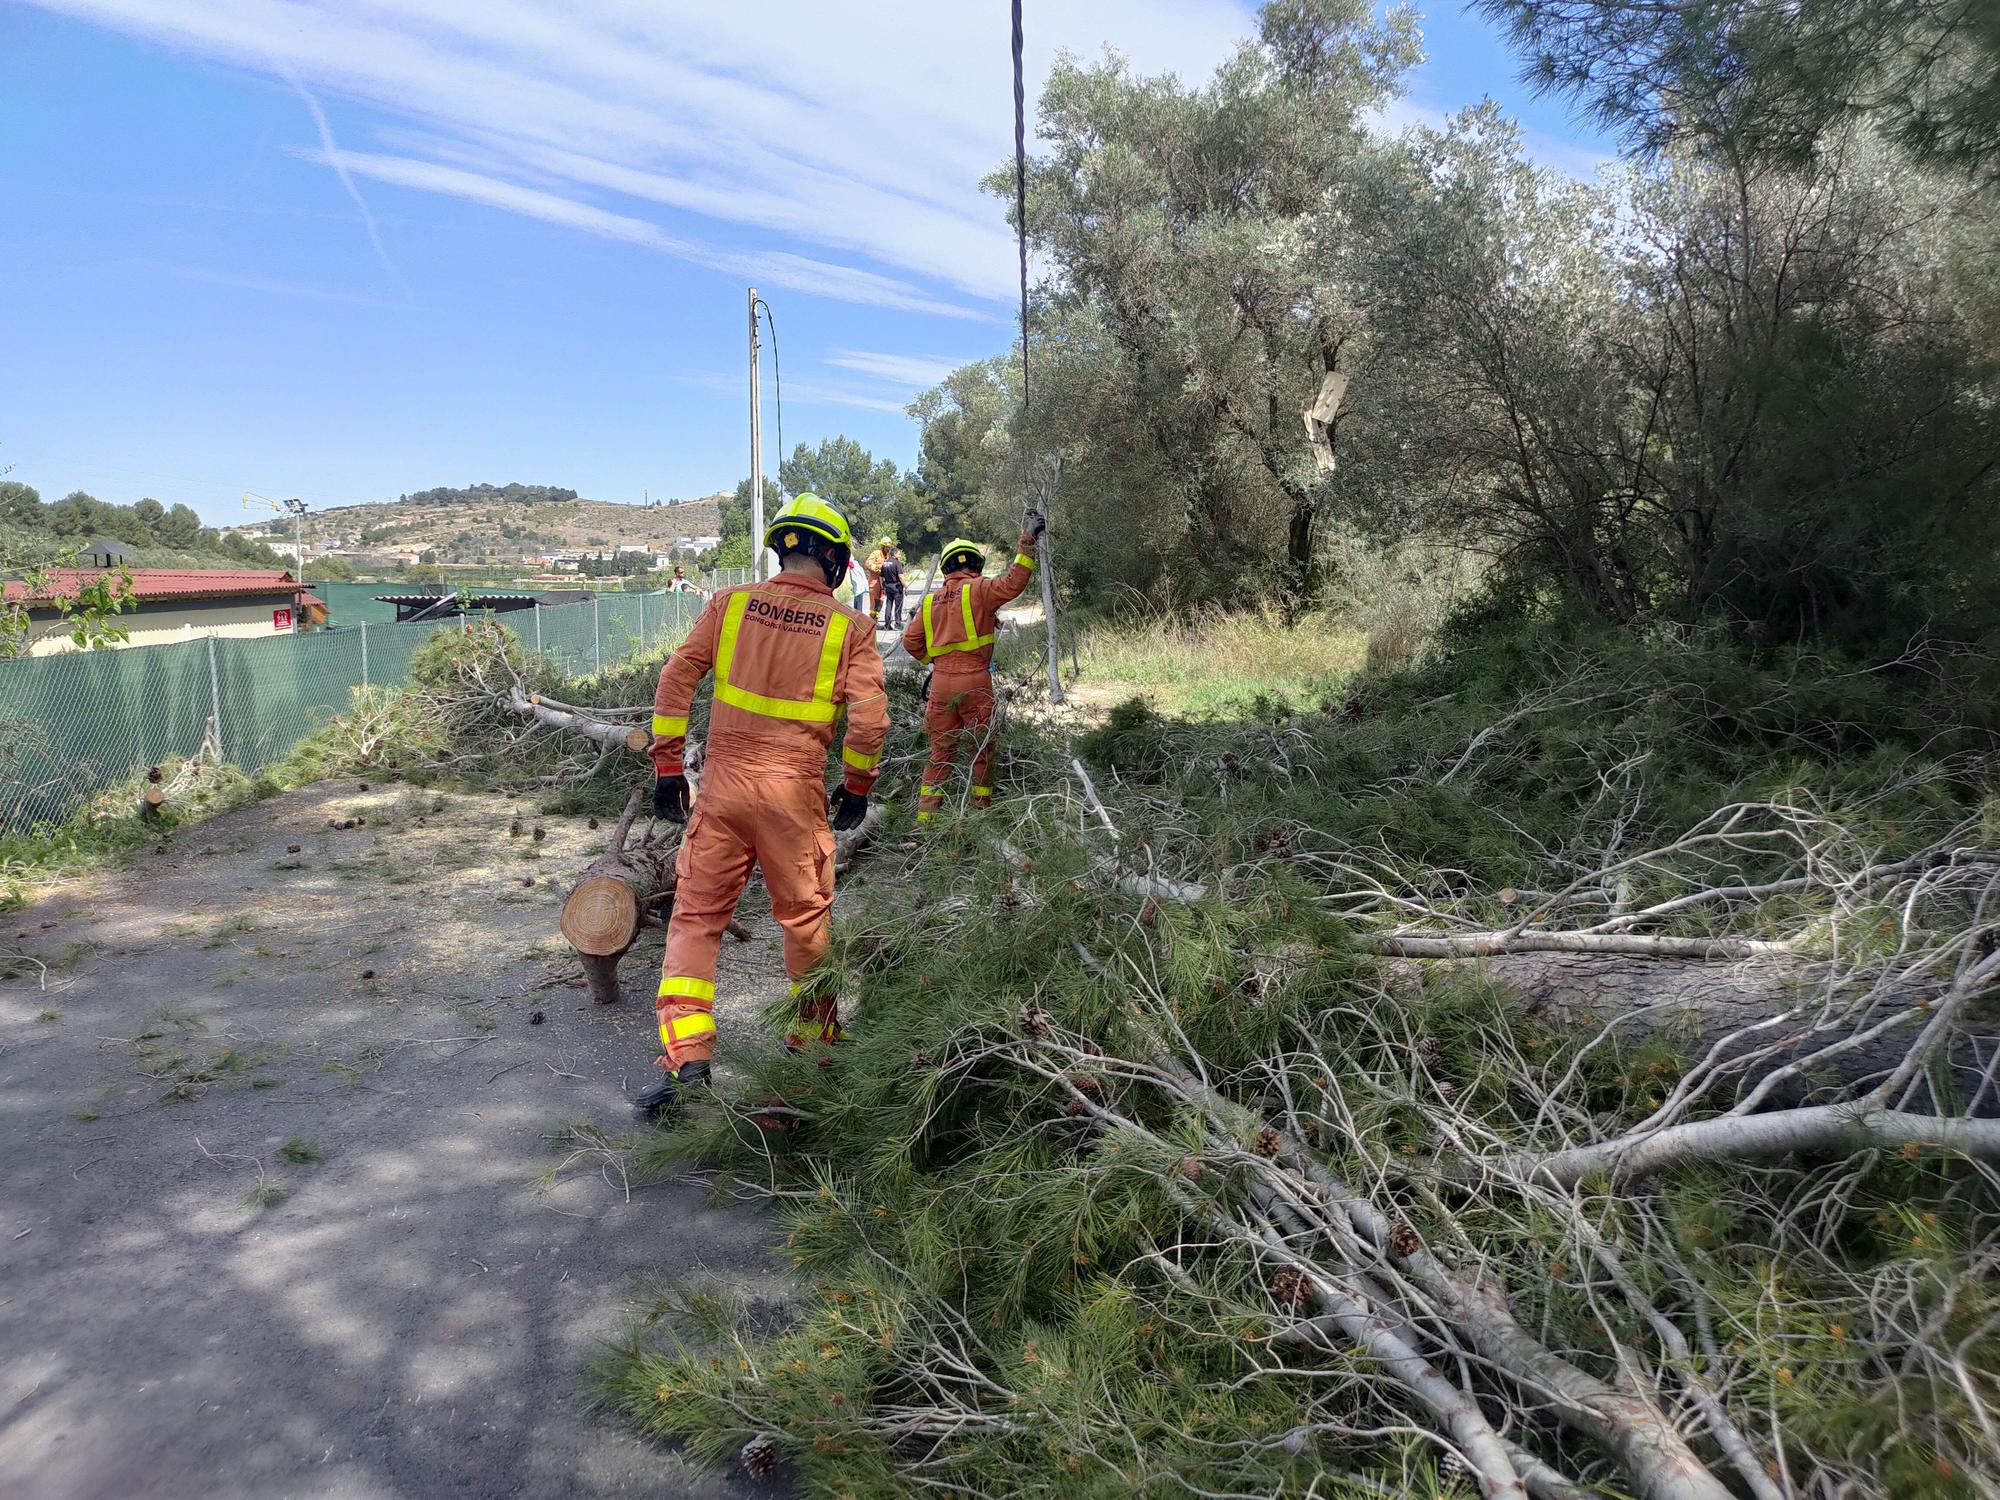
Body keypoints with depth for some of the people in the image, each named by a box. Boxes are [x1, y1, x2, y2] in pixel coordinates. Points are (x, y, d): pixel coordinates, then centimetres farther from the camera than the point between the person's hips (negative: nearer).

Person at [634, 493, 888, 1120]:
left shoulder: (730, 604, 3)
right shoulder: (849, 628, -2)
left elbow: (676, 679, 1)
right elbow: (870, 716, -7)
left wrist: (667, 768, 7)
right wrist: (857, 787, 8)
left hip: (723, 785, 1)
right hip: (795, 792, -1)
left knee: (696, 915, 8)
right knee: (806, 916, 16)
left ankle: (687, 1058, 3)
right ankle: (814, 1033, 34)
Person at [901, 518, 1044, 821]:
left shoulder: (931, 601, 11)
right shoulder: (978, 590, -5)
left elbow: (912, 643, 11)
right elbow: (1012, 584, -17)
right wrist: (1027, 544, -13)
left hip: (940, 682, 5)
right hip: (974, 681, -5)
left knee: (941, 750, 12)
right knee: (983, 747, 9)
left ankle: (925, 813, 10)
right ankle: (981, 807, 14)